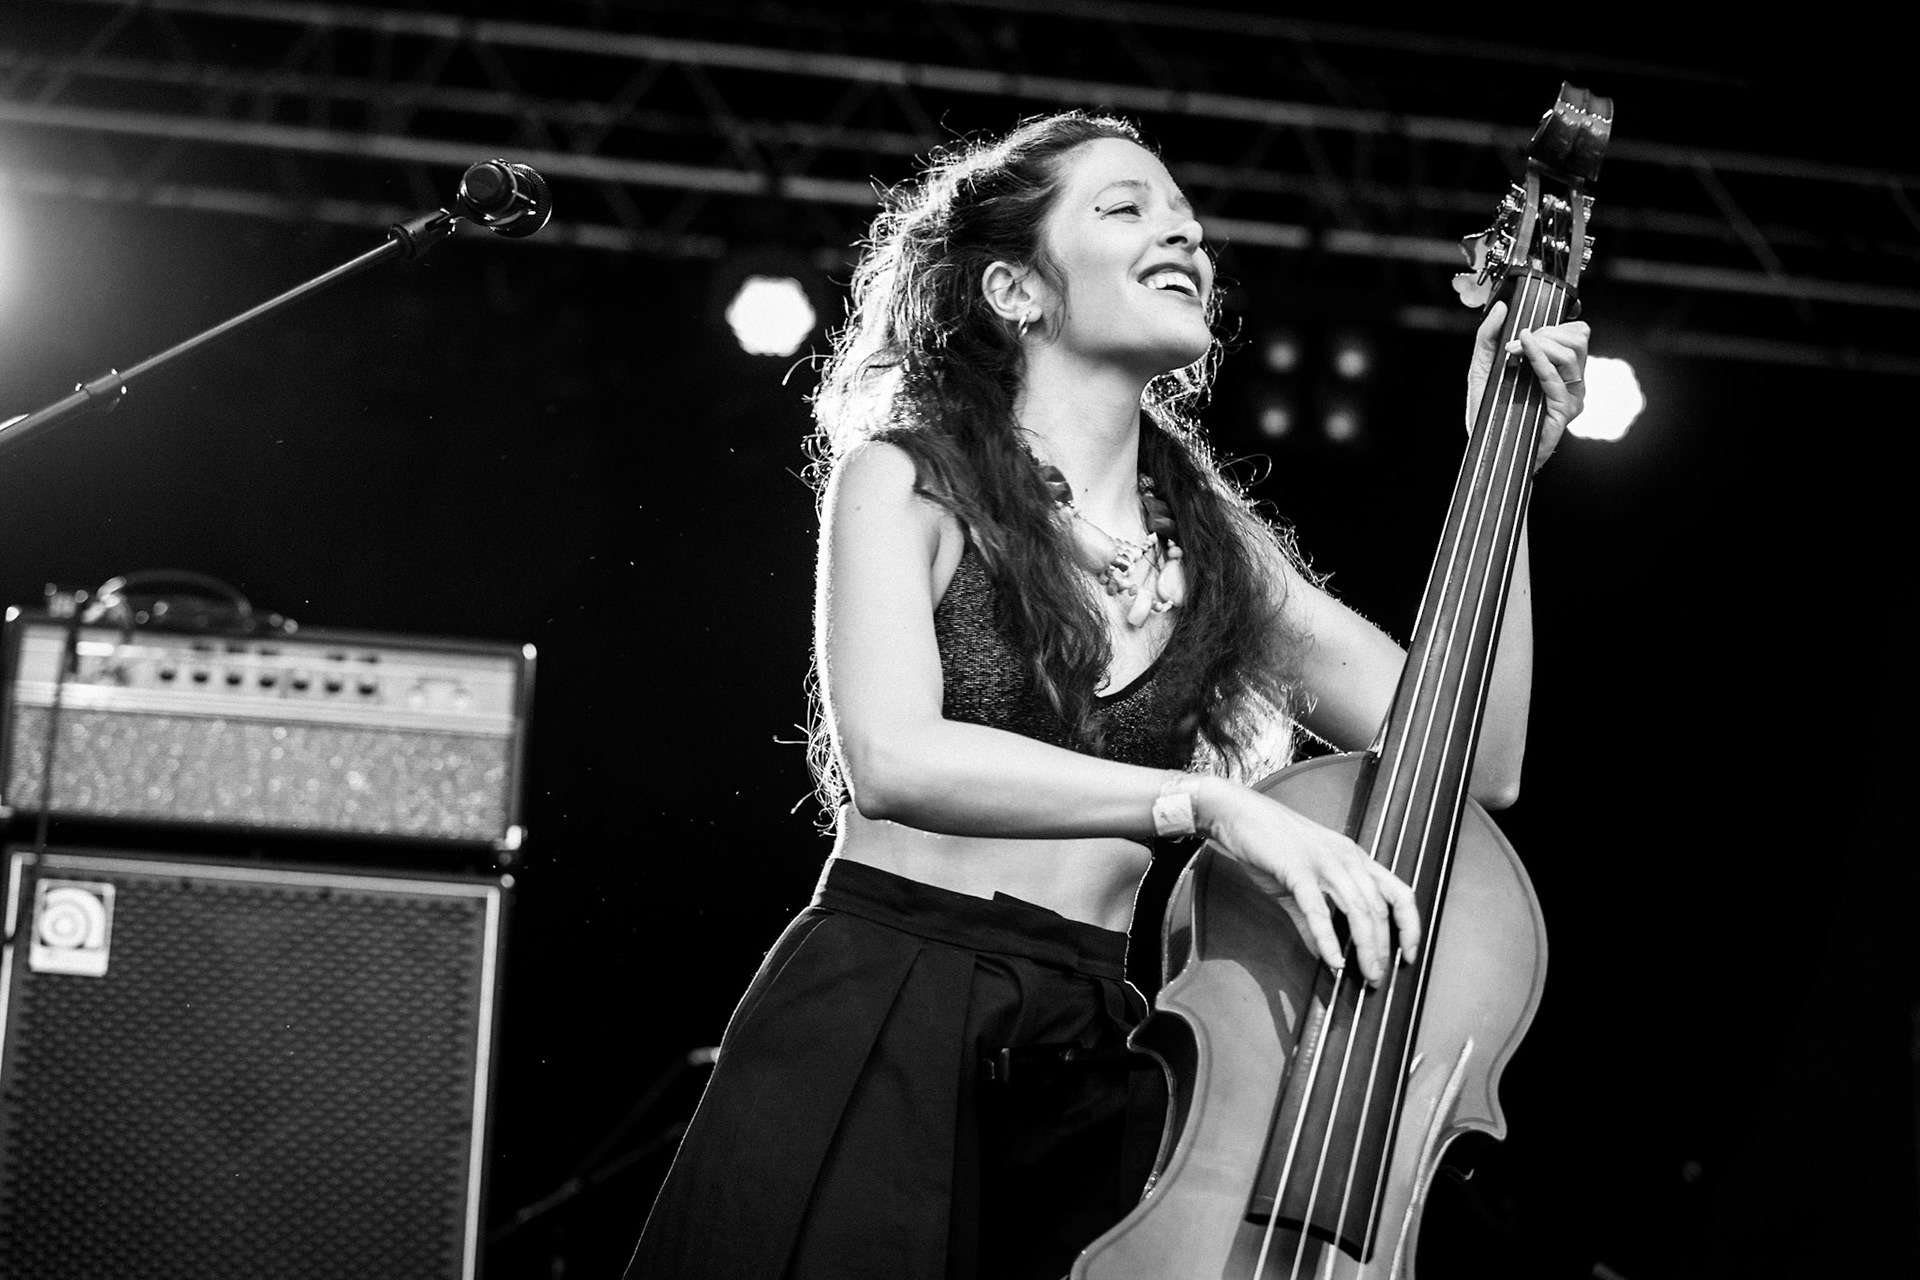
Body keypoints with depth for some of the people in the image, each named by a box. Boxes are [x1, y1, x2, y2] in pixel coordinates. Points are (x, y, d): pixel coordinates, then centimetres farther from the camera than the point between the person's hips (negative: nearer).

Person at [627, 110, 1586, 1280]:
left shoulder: (1218, 547, 14)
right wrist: (1206, 800, -27)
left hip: (1095, 1069, 4)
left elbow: (1477, 758, 8)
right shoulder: (909, 477, 1)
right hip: (875, 1045, -4)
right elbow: (891, 755, -18)